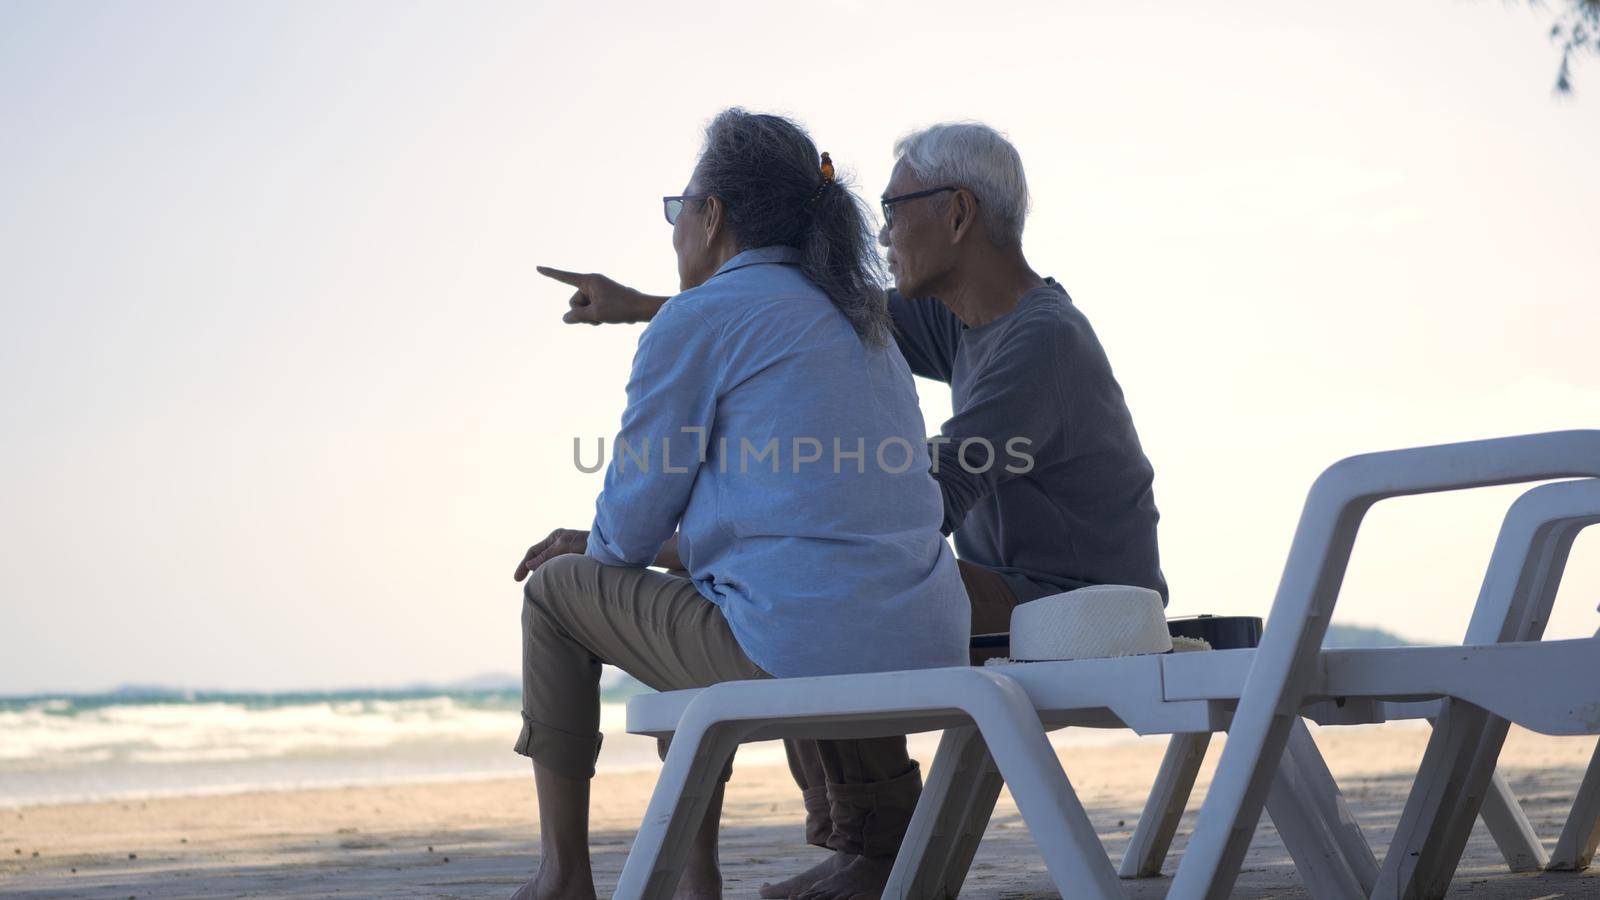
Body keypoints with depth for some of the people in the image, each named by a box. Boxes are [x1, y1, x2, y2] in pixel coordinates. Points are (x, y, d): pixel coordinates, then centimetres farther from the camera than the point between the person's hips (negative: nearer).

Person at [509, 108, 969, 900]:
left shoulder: (698, 319, -3)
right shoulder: (857, 324, 22)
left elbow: (631, 527, 0)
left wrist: (592, 555, 25)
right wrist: (599, 546, 30)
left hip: (804, 651, -8)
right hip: (924, 655, 8)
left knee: (558, 593, 16)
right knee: (690, 594, 34)